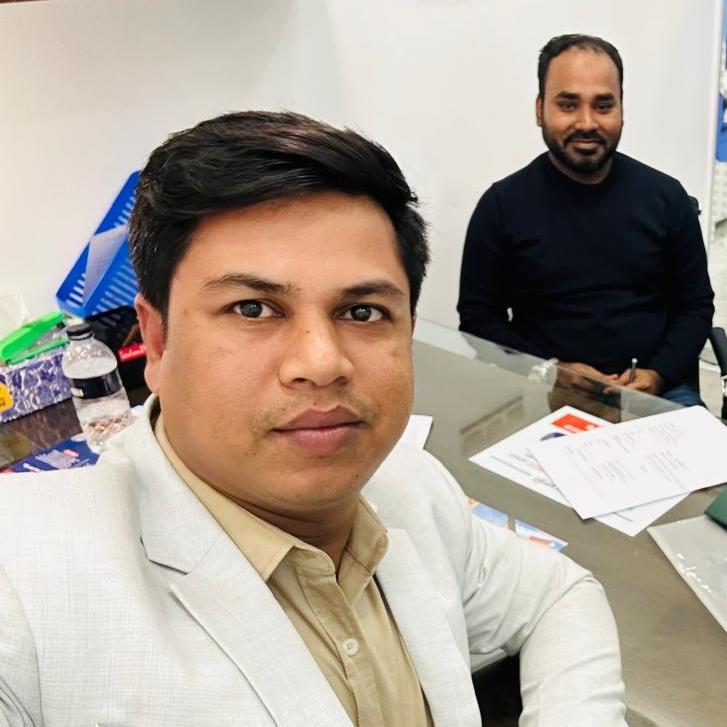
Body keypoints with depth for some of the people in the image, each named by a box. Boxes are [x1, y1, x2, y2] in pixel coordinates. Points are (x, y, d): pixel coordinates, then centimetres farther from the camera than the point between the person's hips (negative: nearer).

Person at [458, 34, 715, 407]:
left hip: (658, 390, 1)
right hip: (546, 392, -1)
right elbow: (478, 317, 1)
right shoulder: (502, 204, -1)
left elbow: (695, 305, 10)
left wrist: (658, 375, -7)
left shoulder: (665, 196, 5)